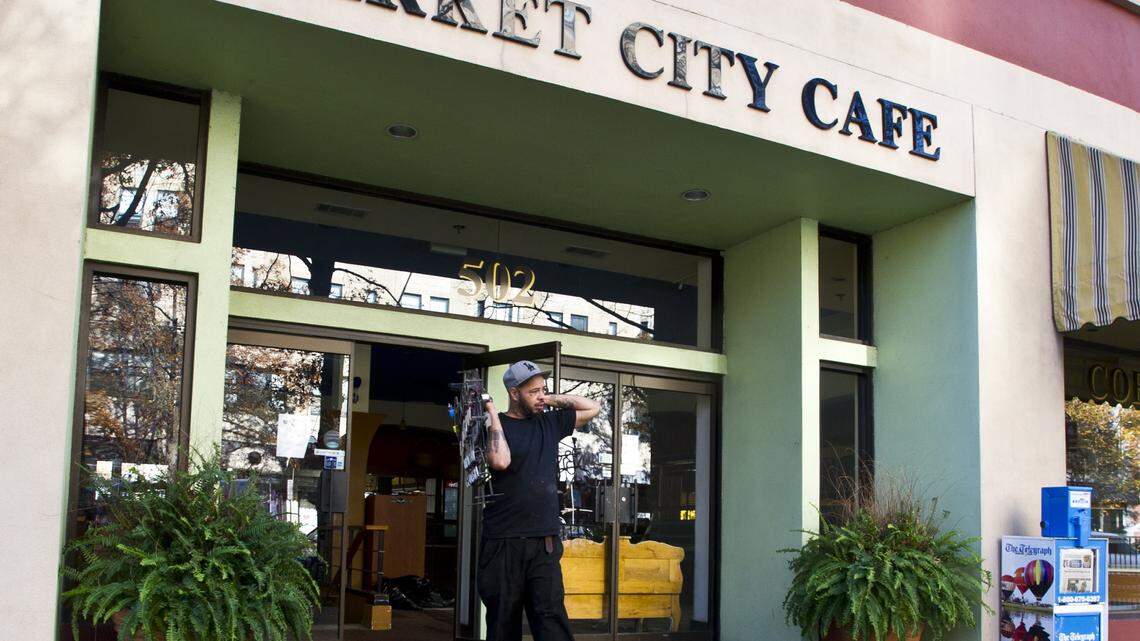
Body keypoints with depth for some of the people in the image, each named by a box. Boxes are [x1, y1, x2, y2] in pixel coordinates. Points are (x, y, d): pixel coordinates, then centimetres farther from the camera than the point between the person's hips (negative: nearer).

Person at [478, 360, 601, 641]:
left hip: (545, 542, 3)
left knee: (551, 617, -10)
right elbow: (500, 461, -19)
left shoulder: (550, 422, 15)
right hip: (504, 542, -3)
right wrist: (493, 414, -9)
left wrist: (552, 399, 12)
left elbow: (593, 408, 21)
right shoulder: (494, 426, 0)